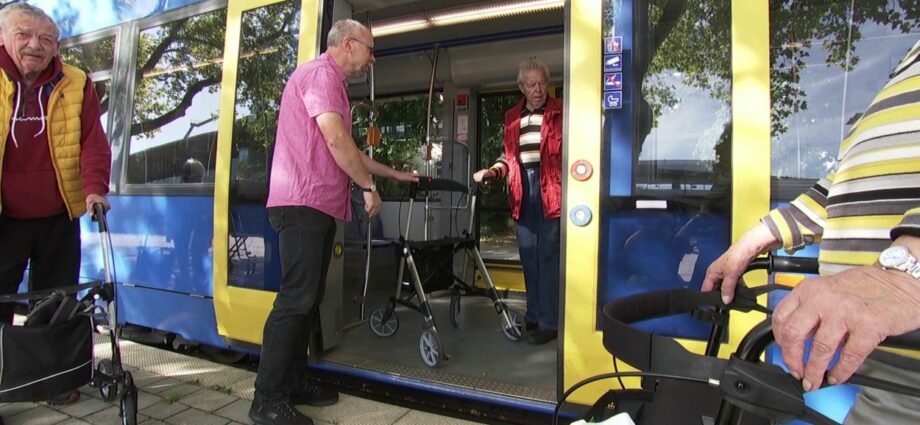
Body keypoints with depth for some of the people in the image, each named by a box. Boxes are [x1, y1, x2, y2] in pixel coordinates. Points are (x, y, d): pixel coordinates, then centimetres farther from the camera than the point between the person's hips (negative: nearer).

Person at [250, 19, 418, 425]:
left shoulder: (331, 82, 26)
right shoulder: (320, 73, -7)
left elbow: (348, 151, 29)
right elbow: (336, 140, -18)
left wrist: (396, 174, 30)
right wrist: (369, 187, -9)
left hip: (320, 206, 11)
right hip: (303, 204, -11)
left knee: (309, 299, 11)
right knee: (295, 300, -10)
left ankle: (293, 383, 20)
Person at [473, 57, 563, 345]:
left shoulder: (559, 112, 3)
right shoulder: (512, 117, 16)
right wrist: (493, 171, 1)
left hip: (550, 189, -4)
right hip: (522, 191, 5)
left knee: (548, 255, -5)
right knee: (528, 255, 9)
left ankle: (549, 322, 2)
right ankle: (534, 315, 22)